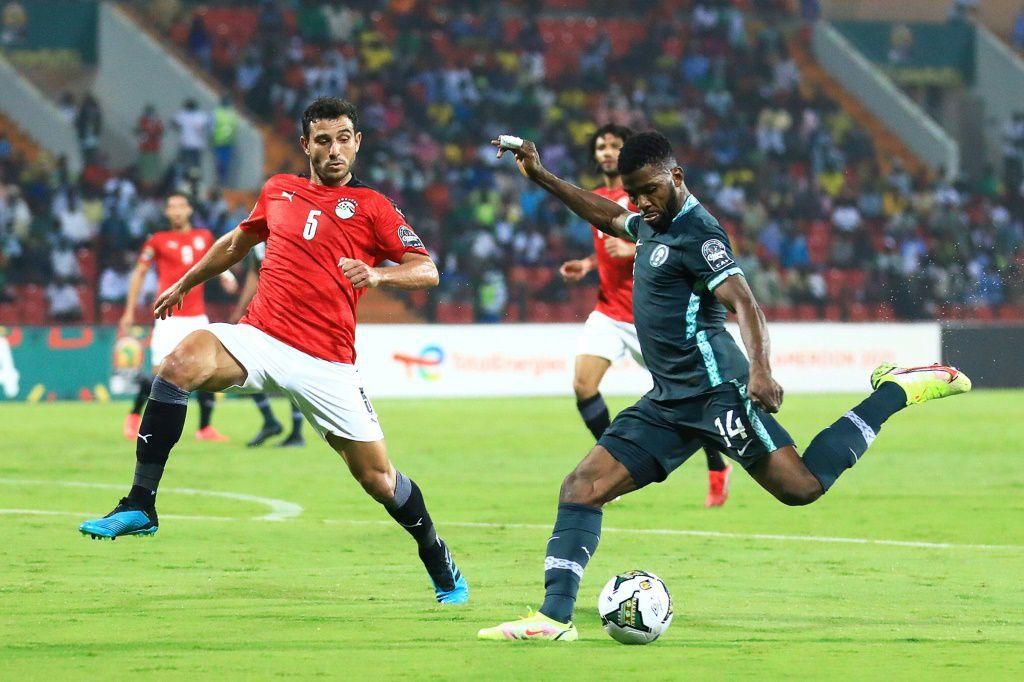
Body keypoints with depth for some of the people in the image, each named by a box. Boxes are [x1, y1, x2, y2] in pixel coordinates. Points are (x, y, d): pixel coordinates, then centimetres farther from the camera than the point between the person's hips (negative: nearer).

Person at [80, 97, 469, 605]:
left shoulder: (371, 207, 5)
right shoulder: (278, 191, 15)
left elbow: (427, 271, -2)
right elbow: (238, 242, 33)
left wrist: (378, 274, -20)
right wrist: (183, 284, 39)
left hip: (327, 363, -2)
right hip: (260, 338, 2)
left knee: (377, 476, -1)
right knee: (180, 364, -27)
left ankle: (443, 571, 23)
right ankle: (139, 506, -26)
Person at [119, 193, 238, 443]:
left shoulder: (204, 237, 10)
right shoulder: (158, 241, 2)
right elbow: (139, 273, 8)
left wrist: (225, 276, 5)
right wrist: (129, 311, 5)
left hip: (197, 317, 4)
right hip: (169, 317, -4)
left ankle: (205, 427, 5)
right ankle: (135, 415, 15)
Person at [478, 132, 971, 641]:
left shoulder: (697, 231, -11)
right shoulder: (651, 222, 16)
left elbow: (743, 303, -22)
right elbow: (608, 218, 38)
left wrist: (759, 370, -38)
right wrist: (540, 177, 35)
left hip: (713, 389, -9)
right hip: (667, 401, 9)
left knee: (802, 486, -17)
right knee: (582, 486, -3)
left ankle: (897, 390, 0)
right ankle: (554, 617, -6)